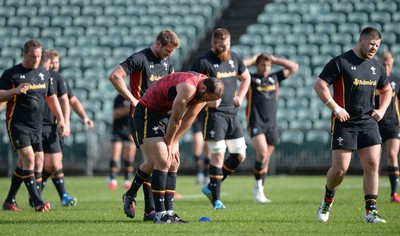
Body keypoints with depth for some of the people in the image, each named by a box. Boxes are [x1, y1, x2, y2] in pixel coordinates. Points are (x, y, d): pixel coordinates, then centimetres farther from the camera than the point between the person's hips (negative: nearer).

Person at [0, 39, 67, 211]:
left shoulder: (44, 73, 13)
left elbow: (51, 97, 22)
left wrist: (61, 119, 17)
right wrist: (15, 91, -23)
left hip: (36, 126, 6)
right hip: (17, 124, -6)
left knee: (23, 164, 8)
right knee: (29, 158, -17)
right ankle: (37, 202, -20)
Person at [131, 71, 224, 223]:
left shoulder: (204, 90, -4)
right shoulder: (189, 88, -32)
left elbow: (189, 118, 2)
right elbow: (176, 120, -21)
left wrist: (174, 143, 0)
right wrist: (169, 143, -7)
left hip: (165, 115, 9)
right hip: (147, 113, -9)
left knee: (173, 164, 3)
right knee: (163, 162, -15)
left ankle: (168, 212, 4)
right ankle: (159, 214, -13)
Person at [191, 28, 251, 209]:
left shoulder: (234, 58, 10)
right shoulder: (203, 62, -10)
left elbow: (246, 77, 26)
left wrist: (240, 96, 11)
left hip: (232, 113, 7)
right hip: (214, 114, -7)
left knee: (240, 155, 6)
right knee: (218, 156, -9)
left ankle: (211, 187, 18)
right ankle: (216, 198, 0)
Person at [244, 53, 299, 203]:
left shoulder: (275, 78, 16)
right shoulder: (250, 79, 4)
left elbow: (294, 67, 19)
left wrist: (275, 60, 14)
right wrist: (252, 60, 3)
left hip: (271, 123, 5)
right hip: (256, 123, -5)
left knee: (266, 160, 8)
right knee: (262, 153, -22)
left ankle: (260, 192, 16)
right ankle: (258, 187, -7)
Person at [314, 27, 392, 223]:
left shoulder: (376, 66, 11)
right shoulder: (340, 62, -7)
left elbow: (386, 90, 27)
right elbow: (319, 85, -11)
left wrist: (382, 109, 9)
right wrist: (336, 108, -16)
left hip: (368, 122, 5)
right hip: (344, 122, -5)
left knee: (372, 165, -6)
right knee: (340, 168, -7)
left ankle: (370, 212, -4)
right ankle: (327, 200, 21)